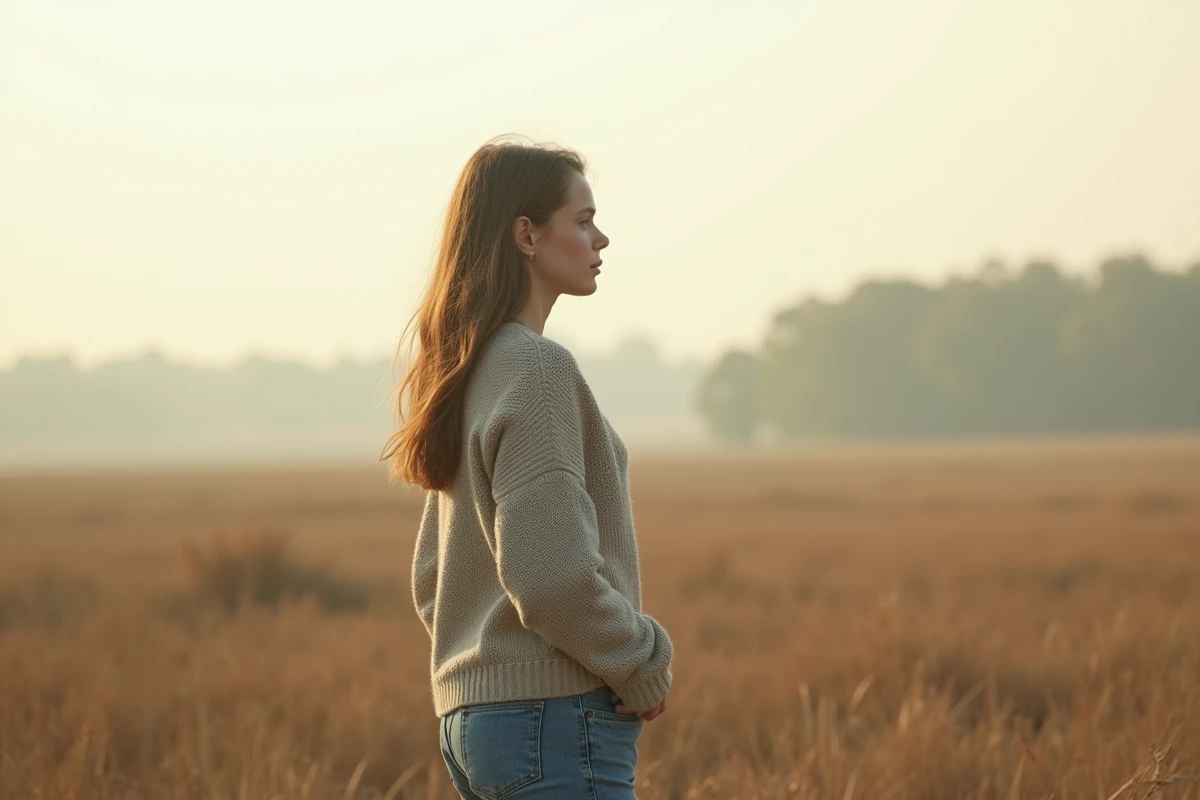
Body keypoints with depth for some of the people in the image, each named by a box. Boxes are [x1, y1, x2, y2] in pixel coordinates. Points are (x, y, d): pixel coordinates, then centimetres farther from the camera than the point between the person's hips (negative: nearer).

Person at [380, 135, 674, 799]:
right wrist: (643, 664, -8)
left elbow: (431, 580, 22)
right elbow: (550, 574, -21)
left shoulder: (468, 373, 16)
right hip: (557, 718, -10)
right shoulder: (538, 368, -13)